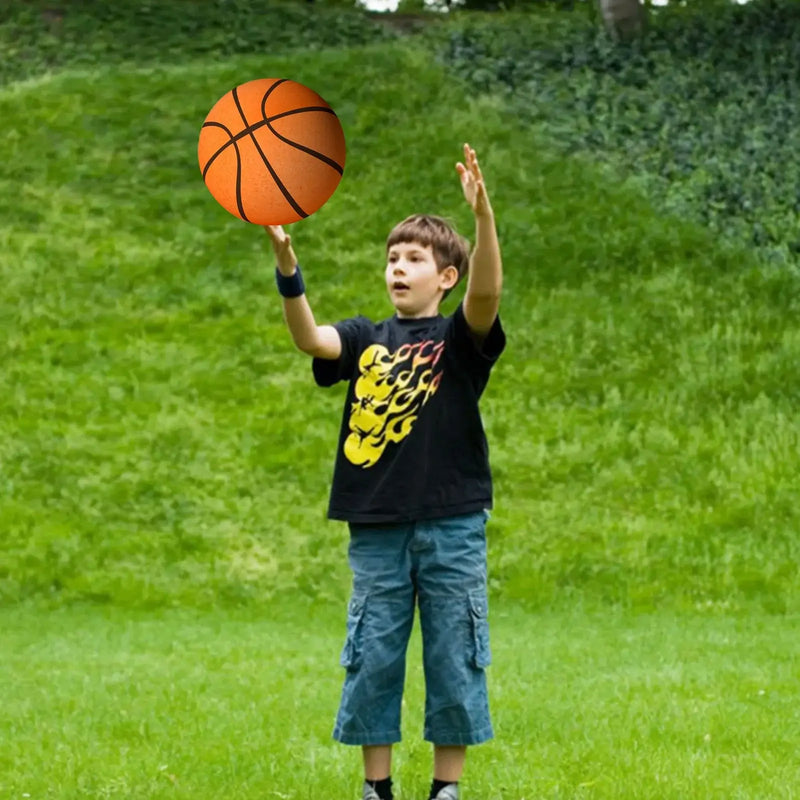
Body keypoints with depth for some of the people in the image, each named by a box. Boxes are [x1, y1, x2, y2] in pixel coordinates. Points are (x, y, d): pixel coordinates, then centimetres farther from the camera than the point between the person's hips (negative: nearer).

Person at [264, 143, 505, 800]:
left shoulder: (460, 339, 0)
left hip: (452, 527, -3)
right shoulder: (365, 340, 8)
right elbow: (310, 339, -11)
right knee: (371, 659, 6)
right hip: (375, 527, 3)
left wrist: (483, 215, -37)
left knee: (453, 659, 3)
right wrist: (286, 261, -28)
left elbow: (486, 294, -21)